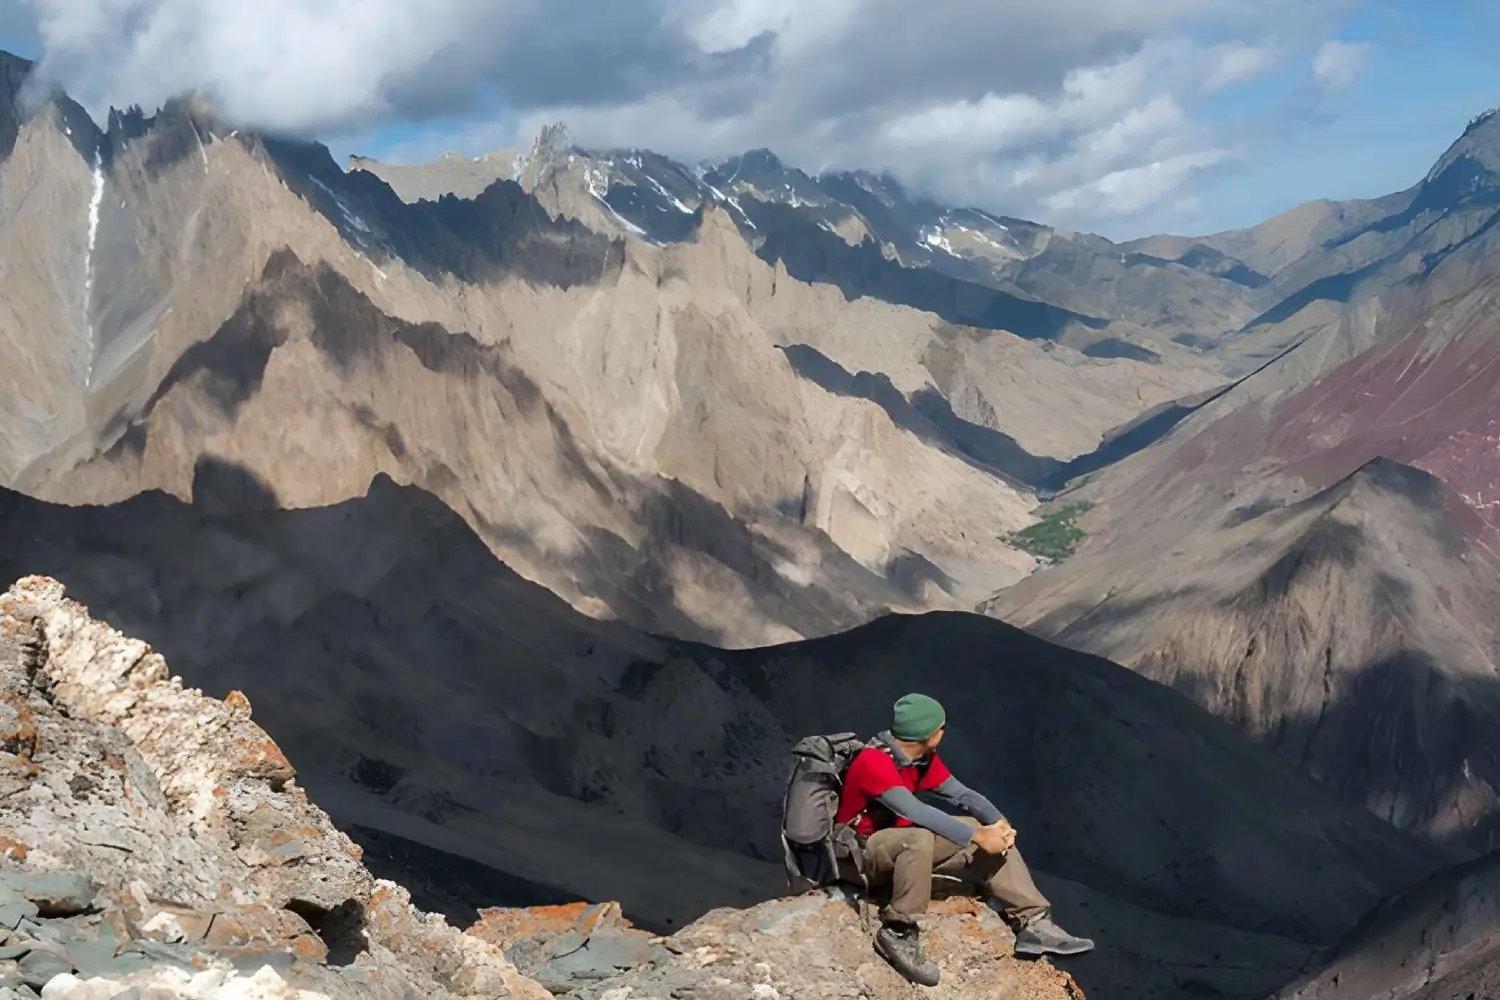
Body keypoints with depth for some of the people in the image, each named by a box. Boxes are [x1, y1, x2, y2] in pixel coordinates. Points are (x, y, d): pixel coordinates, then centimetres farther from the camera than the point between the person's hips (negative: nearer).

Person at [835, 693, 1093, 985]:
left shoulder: (923, 759, 0)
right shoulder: (873, 762, -27)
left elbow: (961, 794, 0)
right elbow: (916, 811, -35)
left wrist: (999, 822, -19)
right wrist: (978, 836, -33)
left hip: (898, 844, 9)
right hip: (858, 853, -9)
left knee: (993, 834, -2)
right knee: (920, 838, -41)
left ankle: (1033, 924, -7)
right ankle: (898, 933, -28)